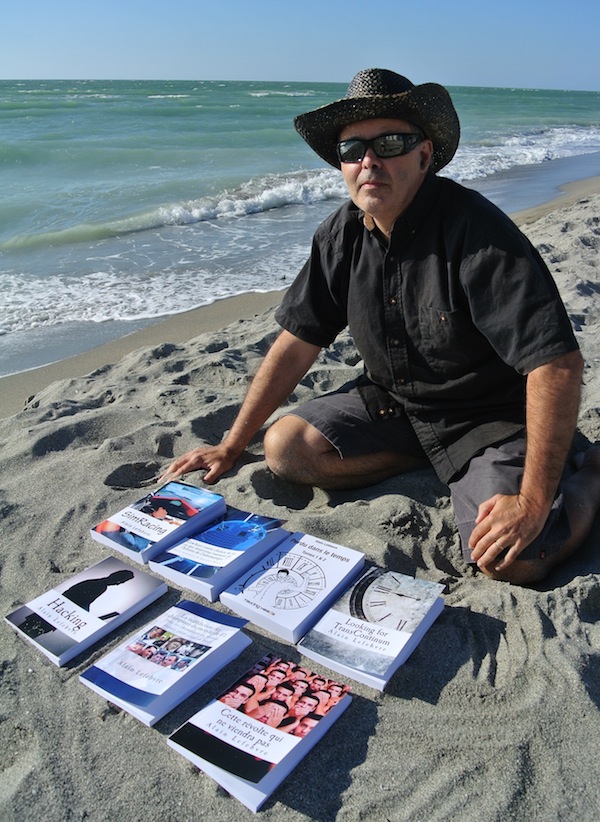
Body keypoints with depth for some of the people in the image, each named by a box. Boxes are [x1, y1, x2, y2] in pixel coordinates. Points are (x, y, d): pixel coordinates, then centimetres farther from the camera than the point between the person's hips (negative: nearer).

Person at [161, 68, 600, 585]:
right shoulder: (342, 235, -4)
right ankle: (433, 460, 4)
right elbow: (297, 343, 1)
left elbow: (558, 363, -27)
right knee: (286, 447, -10)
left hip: (489, 416, -5)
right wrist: (231, 447, 2)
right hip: (393, 403, 6)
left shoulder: (476, 231, -23)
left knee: (512, 560, -25)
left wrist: (533, 501, -30)